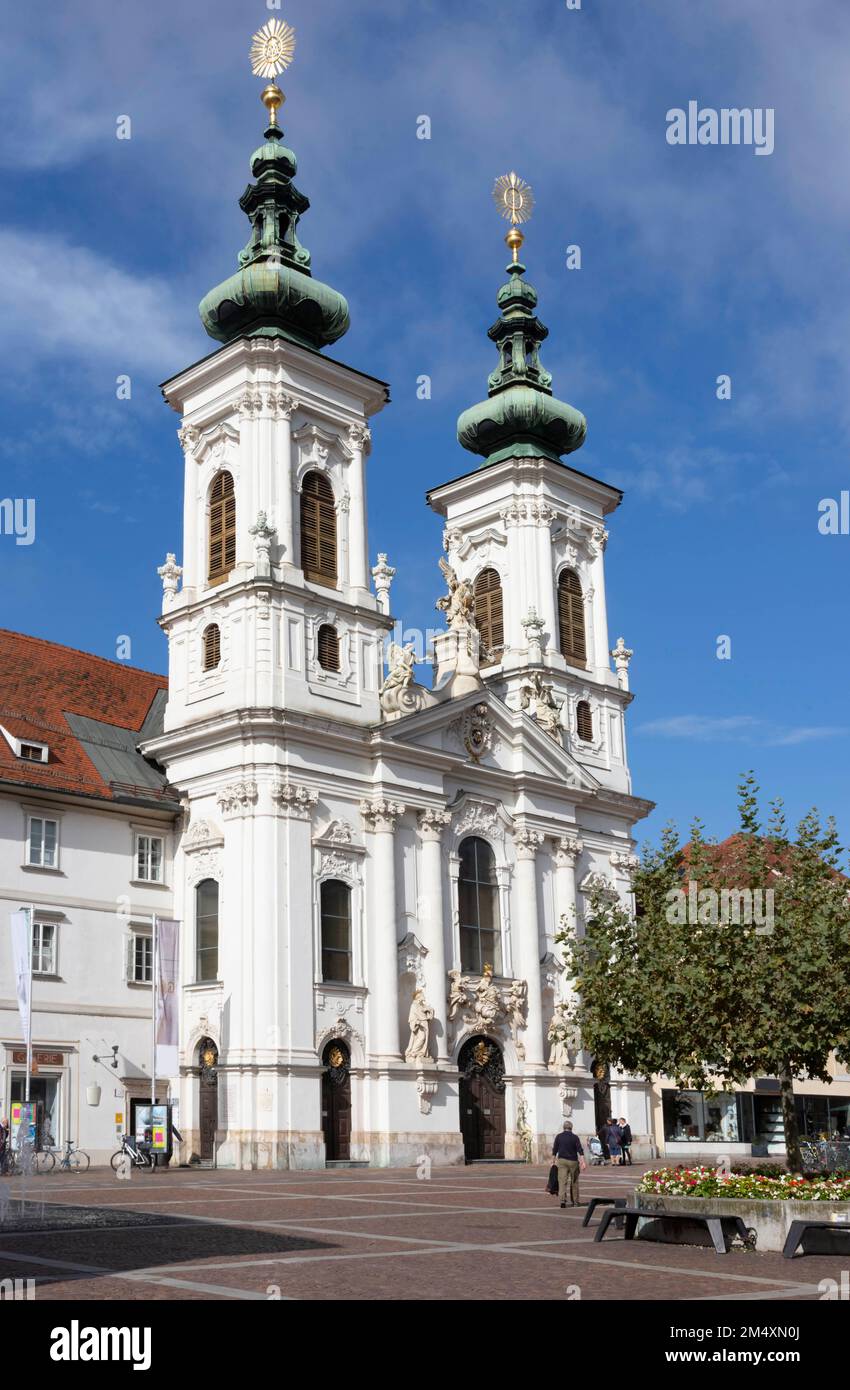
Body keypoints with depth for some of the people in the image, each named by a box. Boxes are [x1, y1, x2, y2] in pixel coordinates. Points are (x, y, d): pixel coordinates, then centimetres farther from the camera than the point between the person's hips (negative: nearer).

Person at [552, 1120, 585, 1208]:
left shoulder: (558, 1137, 4)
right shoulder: (575, 1137, -1)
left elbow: (554, 1150, 6)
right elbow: (580, 1150, -8)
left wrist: (553, 1161, 13)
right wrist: (582, 1162, -9)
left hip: (562, 1160, 0)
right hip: (573, 1161, 0)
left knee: (562, 1181, -6)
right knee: (574, 1182, 13)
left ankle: (563, 1200, -23)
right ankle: (575, 1201, 20)